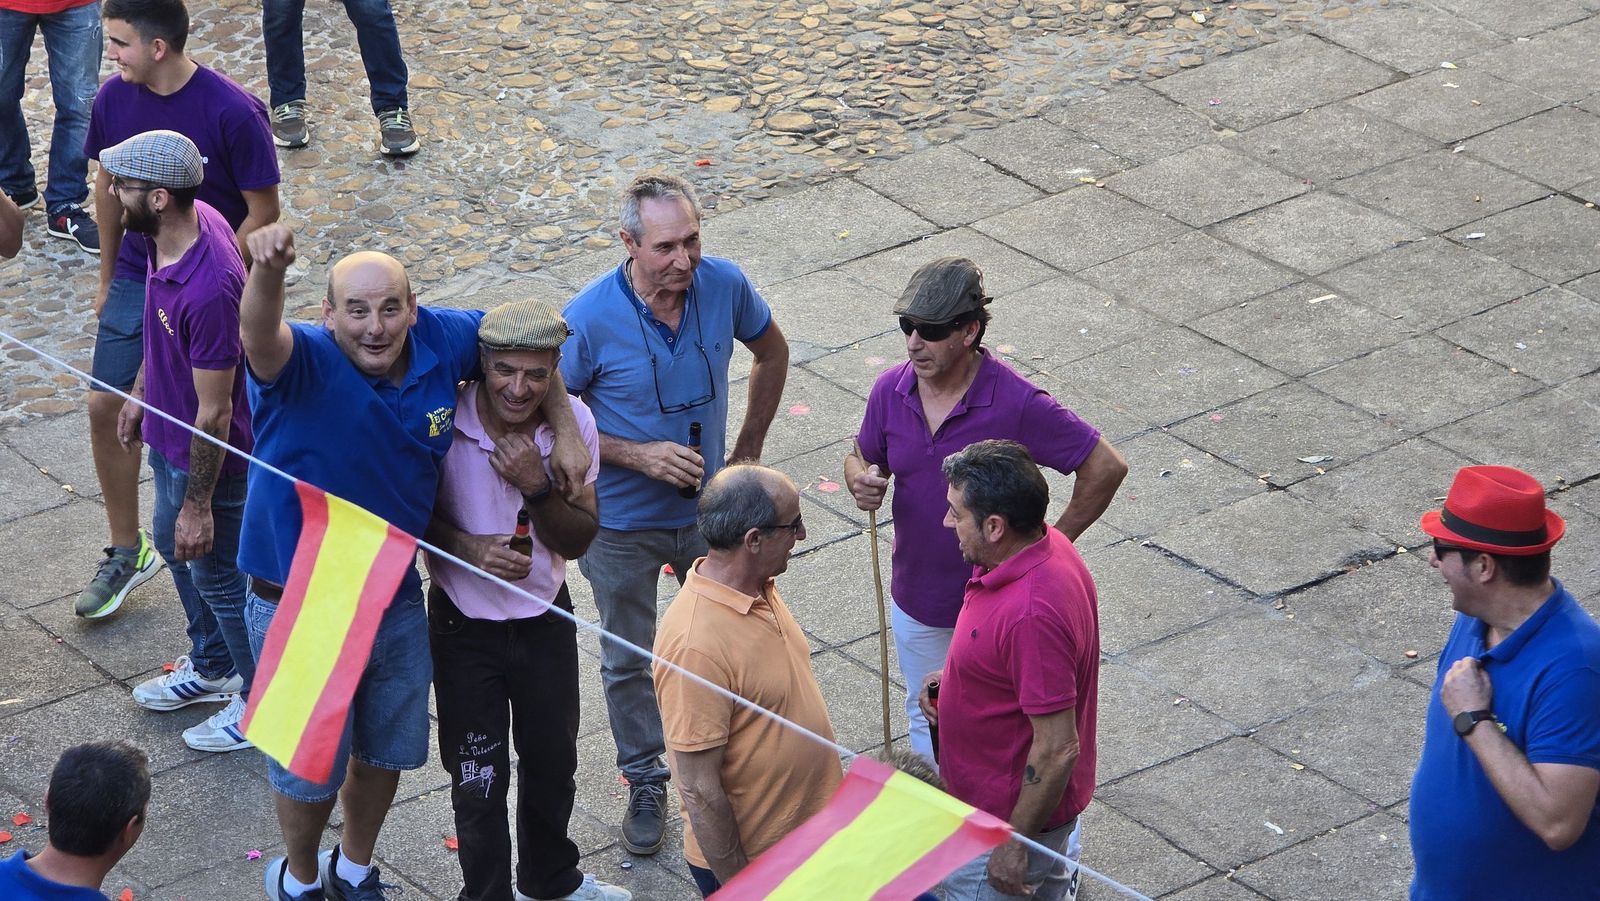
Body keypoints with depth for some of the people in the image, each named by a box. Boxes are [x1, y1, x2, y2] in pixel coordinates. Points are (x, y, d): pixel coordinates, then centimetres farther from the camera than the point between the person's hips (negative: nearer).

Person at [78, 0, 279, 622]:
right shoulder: (114, 98, -8)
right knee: (105, 408, 3)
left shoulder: (232, 113, -23)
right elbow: (108, 186, 7)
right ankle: (127, 552, 19)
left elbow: (262, 213, -15)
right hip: (136, 278, 5)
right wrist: (108, 278, 14)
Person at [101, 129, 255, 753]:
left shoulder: (209, 289, -38)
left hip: (210, 456, -9)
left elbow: (214, 411, -29)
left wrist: (199, 504, -20)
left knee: (216, 573, 11)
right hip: (169, 433, 9)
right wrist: (140, 393, 20)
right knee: (173, 546, 28)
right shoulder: (179, 225, -11)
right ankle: (213, 666, 50)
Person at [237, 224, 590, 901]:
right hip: (300, 608, -5)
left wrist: (565, 430, 1)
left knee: (387, 750, 24)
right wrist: (266, 272, -74)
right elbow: (258, 336, -52)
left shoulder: (440, 343, -13)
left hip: (397, 598, 5)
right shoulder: (304, 364, -28)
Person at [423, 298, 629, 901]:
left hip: (545, 619, 4)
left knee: (553, 761, 23)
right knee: (478, 781, 6)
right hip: (464, 625, -3)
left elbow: (578, 540, -9)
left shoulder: (572, 422, -14)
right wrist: (466, 546, -25)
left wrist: (537, 487, -26)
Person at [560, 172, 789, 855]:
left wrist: (749, 448, 3)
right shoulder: (590, 318, -27)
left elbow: (771, 351, 5)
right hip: (623, 523, -2)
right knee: (627, 662, 16)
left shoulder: (723, 285, -17)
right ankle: (645, 783, 37)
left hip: (709, 509, 3)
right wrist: (638, 456, -25)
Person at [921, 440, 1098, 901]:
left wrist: (1015, 843, -22)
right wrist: (953, 677, 4)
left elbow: (1057, 748, -30)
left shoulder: (1032, 613, -35)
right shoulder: (1043, 547, -6)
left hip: (1018, 810, -10)